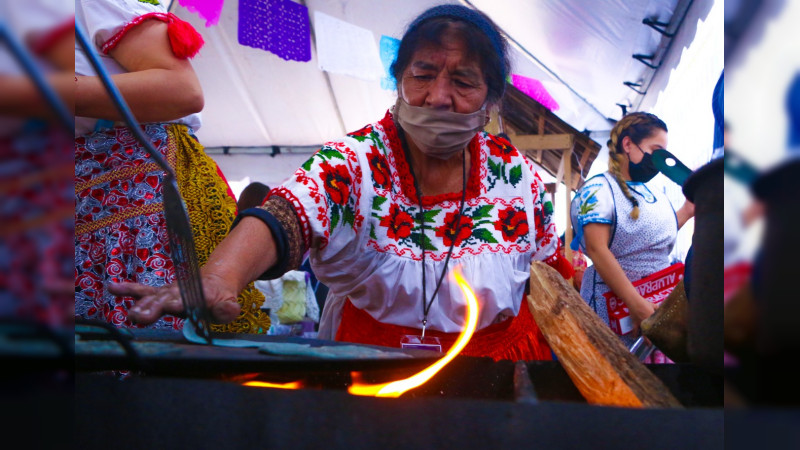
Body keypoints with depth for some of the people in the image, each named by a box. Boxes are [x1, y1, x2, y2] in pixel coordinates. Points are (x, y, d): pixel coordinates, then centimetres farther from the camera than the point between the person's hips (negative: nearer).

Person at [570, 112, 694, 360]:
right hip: (615, 306, -7)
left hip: (660, 301, 7)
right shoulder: (598, 190, -11)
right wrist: (638, 305, -26)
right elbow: (597, 250, -21)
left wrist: (686, 211, 13)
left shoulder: (655, 194, 13)